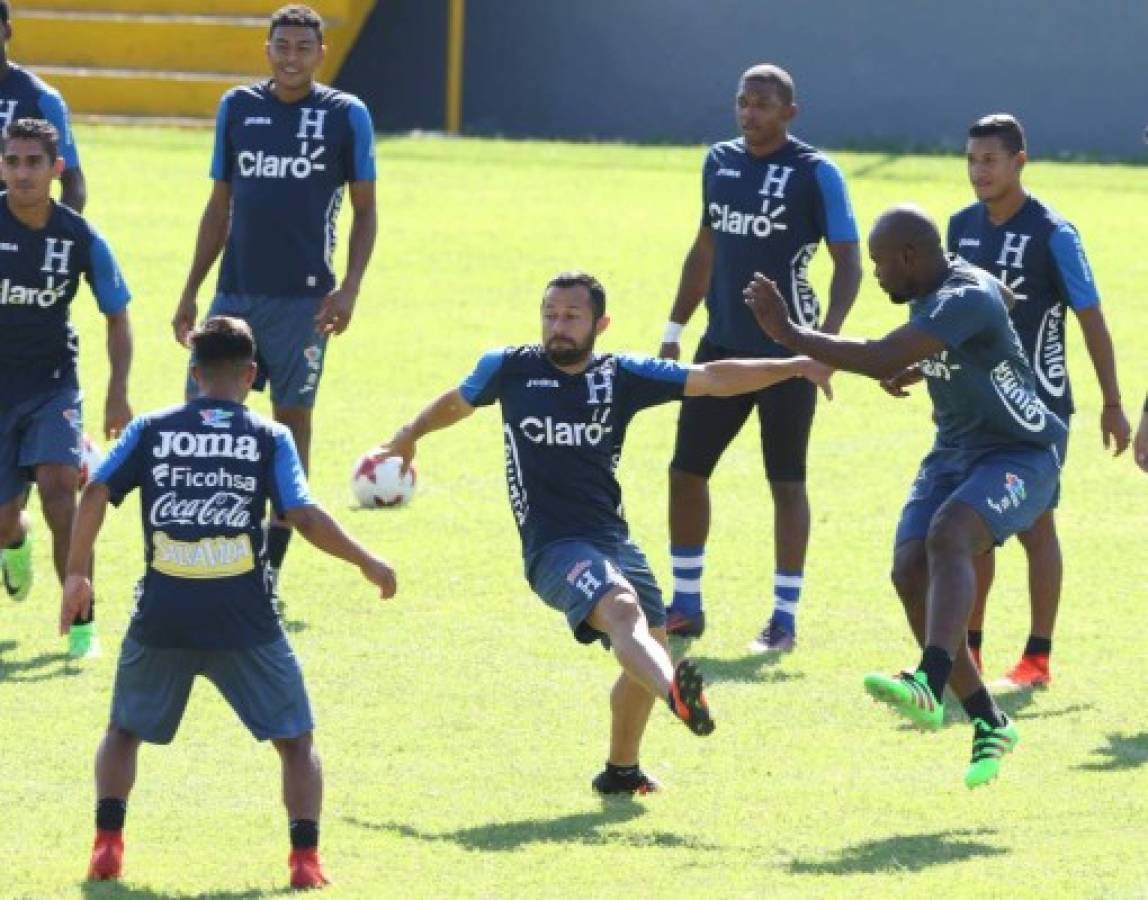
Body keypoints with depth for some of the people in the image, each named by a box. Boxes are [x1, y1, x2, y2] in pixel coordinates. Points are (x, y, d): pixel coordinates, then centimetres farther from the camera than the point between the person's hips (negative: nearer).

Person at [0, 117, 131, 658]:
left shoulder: (80, 237, -8)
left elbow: (116, 315, 3)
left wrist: (117, 393, -7)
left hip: (53, 384, -1)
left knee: (58, 483, -23)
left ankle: (82, 624, -15)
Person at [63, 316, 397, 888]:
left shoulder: (152, 430, 7)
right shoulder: (269, 437, 3)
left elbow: (96, 492, -2)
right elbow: (304, 517, -7)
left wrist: (77, 574, 6)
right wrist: (366, 562, 4)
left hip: (161, 619, 1)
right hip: (244, 622, -1)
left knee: (124, 730, 23)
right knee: (295, 739, 12)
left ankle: (107, 843, 9)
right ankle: (305, 857, -2)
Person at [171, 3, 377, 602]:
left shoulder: (345, 115, 0)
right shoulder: (238, 107, 10)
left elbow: (364, 210, 3)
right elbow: (220, 205, 16)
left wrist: (349, 287, -9)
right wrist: (191, 290, 12)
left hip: (303, 298, -3)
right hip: (236, 292, 3)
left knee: (292, 417, -1)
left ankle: (270, 570, 6)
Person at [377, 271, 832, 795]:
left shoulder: (622, 376, 7)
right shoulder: (509, 369, 4)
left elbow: (713, 379, 3)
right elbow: (458, 402, 25)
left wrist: (796, 366, -4)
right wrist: (408, 438, 42)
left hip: (612, 537, 5)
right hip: (553, 545, -5)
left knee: (649, 644, 9)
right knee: (620, 607, -33)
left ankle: (621, 771, 33)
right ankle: (676, 694, -64)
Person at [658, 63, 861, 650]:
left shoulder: (816, 173, -8)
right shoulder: (719, 162, 10)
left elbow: (848, 261, -10)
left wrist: (826, 338, -23)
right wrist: (674, 331, 17)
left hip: (786, 352, -6)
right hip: (723, 342, 6)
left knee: (786, 481, -1)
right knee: (686, 469, 6)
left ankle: (784, 619, 4)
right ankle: (685, 605, 17)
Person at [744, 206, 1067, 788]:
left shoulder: (967, 300, -26)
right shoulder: (934, 291, 4)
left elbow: (882, 360, -37)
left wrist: (788, 333, -31)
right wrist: (921, 368, 17)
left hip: (1019, 456, -9)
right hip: (955, 453, 9)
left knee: (947, 536, -35)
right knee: (910, 570, -8)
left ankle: (931, 685, -52)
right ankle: (988, 725, 1)